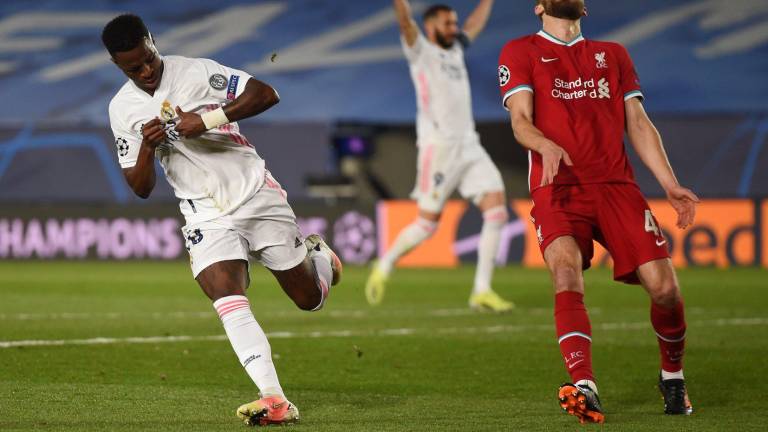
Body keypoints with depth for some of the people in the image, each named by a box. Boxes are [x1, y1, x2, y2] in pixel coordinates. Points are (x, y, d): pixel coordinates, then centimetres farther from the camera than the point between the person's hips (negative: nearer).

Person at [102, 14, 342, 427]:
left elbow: (266, 95, -17)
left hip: (257, 196, -1)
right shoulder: (123, 109, 3)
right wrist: (147, 146, -16)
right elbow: (141, 188, 4)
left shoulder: (196, 71, -8)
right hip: (207, 217, 1)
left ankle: (317, 255, 42)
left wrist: (208, 120, -26)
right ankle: (274, 400, -29)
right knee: (229, 303, -24)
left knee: (310, 298, 7)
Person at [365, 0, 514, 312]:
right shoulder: (420, 51, 2)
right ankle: (384, 268, 18)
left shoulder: (455, 50, 21)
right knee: (427, 222, -6)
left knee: (497, 210, -6)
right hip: (438, 146, -7)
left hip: (469, 146, 7)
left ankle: (482, 291, -4)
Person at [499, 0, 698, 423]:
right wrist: (547, 145, -24)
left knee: (664, 287, -10)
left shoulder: (613, 54, 23)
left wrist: (671, 185, 6)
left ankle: (672, 374, 17)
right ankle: (584, 388, -39)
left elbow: (638, 124, 19)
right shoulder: (521, 52, 12)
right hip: (557, 188, -3)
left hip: (616, 185, 3)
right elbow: (520, 121, -1)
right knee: (566, 273, -29)